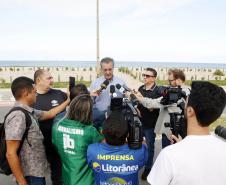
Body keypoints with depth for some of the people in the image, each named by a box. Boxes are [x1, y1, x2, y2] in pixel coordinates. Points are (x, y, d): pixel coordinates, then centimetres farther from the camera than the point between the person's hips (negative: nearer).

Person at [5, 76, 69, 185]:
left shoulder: (29, 112, 3)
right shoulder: (18, 116, -24)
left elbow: (50, 113, 18)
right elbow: (11, 153, -25)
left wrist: (68, 101, 21)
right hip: (30, 176, -9)